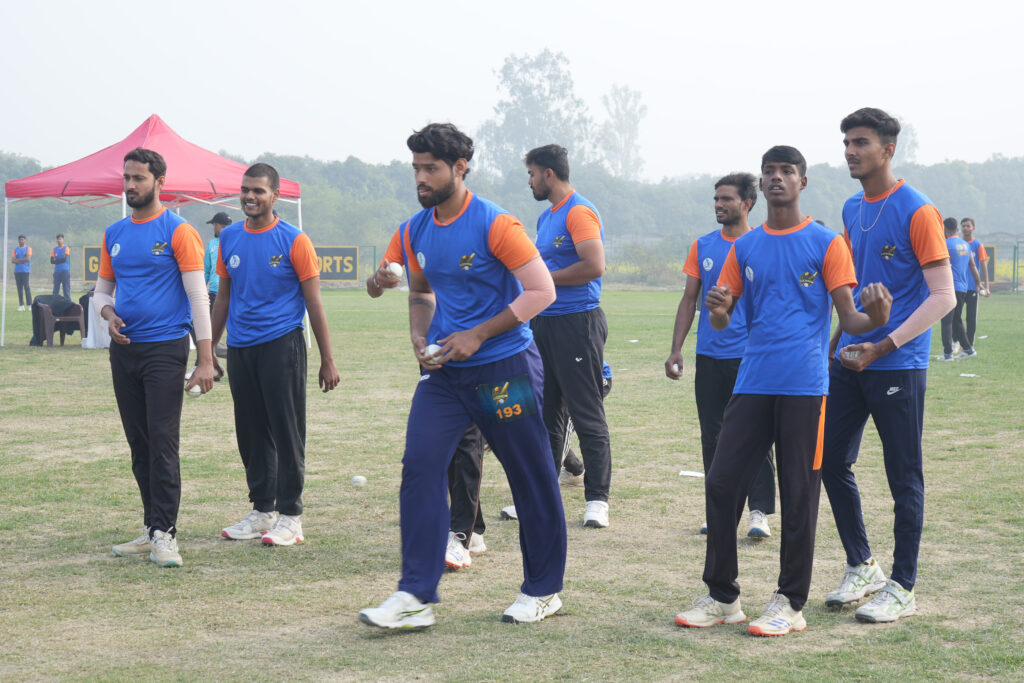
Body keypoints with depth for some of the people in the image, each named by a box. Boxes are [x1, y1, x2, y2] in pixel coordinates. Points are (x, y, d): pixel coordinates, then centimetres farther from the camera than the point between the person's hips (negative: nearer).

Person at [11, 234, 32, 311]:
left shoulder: (28, 248, 5)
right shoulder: (15, 249, 15)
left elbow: (28, 259, -9)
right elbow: (13, 260, 4)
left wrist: (18, 260, -3)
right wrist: (23, 260, -7)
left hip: (26, 271, -4)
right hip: (17, 271, 4)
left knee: (26, 287, -8)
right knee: (19, 288, 1)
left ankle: (29, 304, -6)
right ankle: (21, 305, 1)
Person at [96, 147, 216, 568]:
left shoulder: (177, 232, -6)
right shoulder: (114, 235, 12)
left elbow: (198, 296, -9)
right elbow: (102, 289, 20)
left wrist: (205, 360, -14)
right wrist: (108, 313, -5)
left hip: (165, 348, -6)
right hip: (124, 349, 6)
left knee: (163, 442, -9)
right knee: (139, 444, 10)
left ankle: (165, 534, -7)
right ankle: (152, 530, 18)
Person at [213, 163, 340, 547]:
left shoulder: (293, 241, -5)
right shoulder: (229, 239, 9)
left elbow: (314, 303, -4)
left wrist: (327, 361, -6)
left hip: (281, 346, -5)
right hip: (240, 349, 5)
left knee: (286, 432, -3)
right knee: (251, 433, 10)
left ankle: (290, 516, 2)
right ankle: (262, 511, 20)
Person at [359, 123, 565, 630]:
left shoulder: (494, 224, -13)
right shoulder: (415, 232, 7)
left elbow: (541, 291, -14)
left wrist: (478, 335, -17)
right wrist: (420, 337, 3)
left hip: (505, 368, -5)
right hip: (444, 372, 5)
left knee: (531, 479, 4)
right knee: (420, 465, -9)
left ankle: (543, 591, 21)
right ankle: (416, 597, -7)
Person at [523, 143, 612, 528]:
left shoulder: (579, 212, -12)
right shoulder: (546, 217, 18)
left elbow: (594, 266, -23)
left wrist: (545, 277, -15)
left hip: (577, 322, -10)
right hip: (545, 323, 10)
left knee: (587, 415, -5)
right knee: (544, 414, 12)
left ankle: (597, 499, -2)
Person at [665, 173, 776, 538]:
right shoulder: (703, 247, 10)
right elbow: (689, 300, 12)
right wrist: (676, 350, 4)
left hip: (750, 357, -4)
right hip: (709, 357, 4)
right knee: (712, 436, 8)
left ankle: (759, 512, -2)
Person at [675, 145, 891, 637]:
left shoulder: (825, 243, 1)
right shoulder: (745, 248, 13)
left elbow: (847, 318, -3)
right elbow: (723, 319, 14)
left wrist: (874, 318, -27)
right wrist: (718, 311, -10)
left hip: (804, 386, -4)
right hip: (753, 384, 4)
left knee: (798, 494, 0)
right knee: (722, 484, 2)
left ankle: (790, 604, 9)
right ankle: (722, 598, 13)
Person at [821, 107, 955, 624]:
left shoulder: (917, 212, -11)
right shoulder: (852, 210, 11)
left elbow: (942, 297, -15)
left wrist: (882, 347, -21)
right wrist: (836, 341, 13)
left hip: (899, 367, -7)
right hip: (848, 362, 7)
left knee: (904, 478, 1)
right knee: (832, 463, 9)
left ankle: (902, 589, 11)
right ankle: (861, 567, 26)